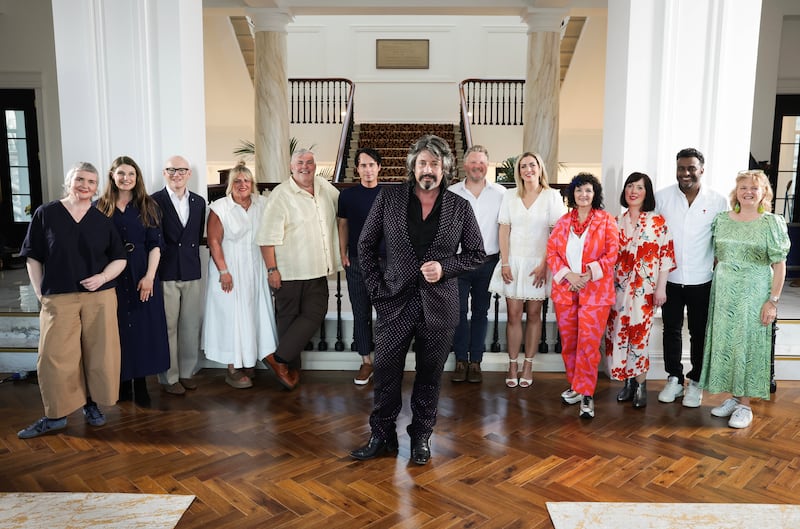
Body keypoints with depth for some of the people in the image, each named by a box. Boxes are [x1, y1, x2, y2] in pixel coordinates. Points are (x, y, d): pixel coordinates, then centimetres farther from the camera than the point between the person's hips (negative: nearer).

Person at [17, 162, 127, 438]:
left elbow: (119, 258, 10)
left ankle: (92, 404, 23)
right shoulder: (46, 214, 1)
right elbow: (33, 256, 5)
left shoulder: (102, 220, 5)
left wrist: (103, 276, -7)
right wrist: (39, 291, -1)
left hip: (99, 297, 1)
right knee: (55, 356, -1)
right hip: (58, 298, -1)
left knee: (99, 353, 5)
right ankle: (55, 415, 13)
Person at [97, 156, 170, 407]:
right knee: (119, 328, 6)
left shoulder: (148, 206, 3)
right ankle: (123, 381, 18)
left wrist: (150, 276, -11)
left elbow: (155, 244, -2)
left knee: (143, 327, 3)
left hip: (143, 275, 0)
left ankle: (140, 383, 13)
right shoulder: (101, 207, 5)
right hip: (113, 276, 1)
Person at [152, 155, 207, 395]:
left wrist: (191, 257, 7)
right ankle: (169, 377, 15)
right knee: (167, 328, 3)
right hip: (165, 274, -4)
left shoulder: (199, 202, 10)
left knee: (191, 326, 9)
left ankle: (187, 372, 23)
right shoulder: (154, 201, -4)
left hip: (192, 273, 4)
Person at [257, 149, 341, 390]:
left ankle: (280, 358, 12)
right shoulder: (281, 194, -11)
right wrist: (272, 269, -17)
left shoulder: (324, 186, 7)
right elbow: (267, 236, -14)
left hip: (317, 270, 6)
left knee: (315, 314, 2)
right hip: (290, 271, -6)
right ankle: (290, 366, 17)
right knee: (289, 318, 6)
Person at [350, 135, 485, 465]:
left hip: (439, 306, 0)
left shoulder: (460, 208, 1)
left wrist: (444, 267, -10)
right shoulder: (389, 198, 1)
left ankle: (421, 437, 30)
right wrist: (376, 287, -2)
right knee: (386, 374, 7)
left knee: (429, 376, 11)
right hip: (395, 302, 0)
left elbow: (476, 254, 7)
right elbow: (366, 245, 6)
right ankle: (382, 436, 26)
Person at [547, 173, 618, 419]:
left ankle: (586, 394, 0)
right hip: (565, 289, 4)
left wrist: (588, 274, -16)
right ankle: (575, 385, 25)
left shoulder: (606, 221, 1)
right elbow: (551, 251, 4)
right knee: (568, 341, 10)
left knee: (588, 343, -7)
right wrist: (568, 274, -11)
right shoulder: (563, 222, 10)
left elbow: (612, 254, -5)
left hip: (595, 290, -3)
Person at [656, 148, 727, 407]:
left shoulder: (718, 201, -3)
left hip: (701, 281, -1)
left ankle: (696, 382, 24)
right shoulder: (662, 197, -1)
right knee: (671, 330, 10)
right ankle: (674, 378, 25)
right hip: (670, 278, 1)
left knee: (699, 333, 9)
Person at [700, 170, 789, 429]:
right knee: (725, 343, 8)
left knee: (748, 345, 1)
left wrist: (773, 300, -11)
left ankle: (744, 404, 11)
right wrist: (716, 288, 7)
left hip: (753, 294, -4)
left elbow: (779, 265, -5)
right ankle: (733, 397, 22)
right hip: (723, 292, 4)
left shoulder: (771, 223, -4)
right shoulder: (722, 220, 6)